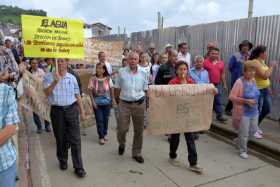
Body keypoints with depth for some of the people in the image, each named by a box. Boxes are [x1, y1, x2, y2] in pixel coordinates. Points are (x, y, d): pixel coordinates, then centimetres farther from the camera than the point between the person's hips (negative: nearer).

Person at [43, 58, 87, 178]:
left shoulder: (72, 77, 6)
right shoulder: (49, 77, 1)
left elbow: (77, 95, 9)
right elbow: (47, 93, -13)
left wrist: (82, 111, 9)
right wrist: (55, 81, -27)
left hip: (72, 109, 1)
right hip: (57, 111, 0)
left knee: (75, 139, -1)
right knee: (60, 138, 13)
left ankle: (78, 167, 6)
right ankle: (62, 161, 36)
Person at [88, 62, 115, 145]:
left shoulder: (108, 79, -6)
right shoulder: (93, 79, -9)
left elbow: (111, 89, 3)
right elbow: (90, 91, -5)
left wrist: (113, 99, 5)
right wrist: (93, 101, -9)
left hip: (107, 102, 1)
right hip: (97, 102, -1)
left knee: (106, 119, 12)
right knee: (99, 120, 1)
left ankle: (105, 134, 32)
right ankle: (101, 137, 14)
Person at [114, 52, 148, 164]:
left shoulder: (143, 73, 3)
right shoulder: (121, 72, -1)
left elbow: (145, 89, 11)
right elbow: (117, 88, 6)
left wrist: (142, 98, 5)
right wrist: (117, 100, 7)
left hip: (139, 104, 1)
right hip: (124, 104, -1)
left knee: (139, 130, 8)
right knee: (122, 128, 0)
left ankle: (137, 153, 25)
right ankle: (121, 144, 35)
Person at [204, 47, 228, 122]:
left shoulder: (221, 63, 6)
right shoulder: (205, 62, -7)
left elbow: (222, 74, 12)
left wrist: (224, 84, 12)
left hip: (217, 85, 3)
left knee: (218, 101, 6)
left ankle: (219, 115, 13)